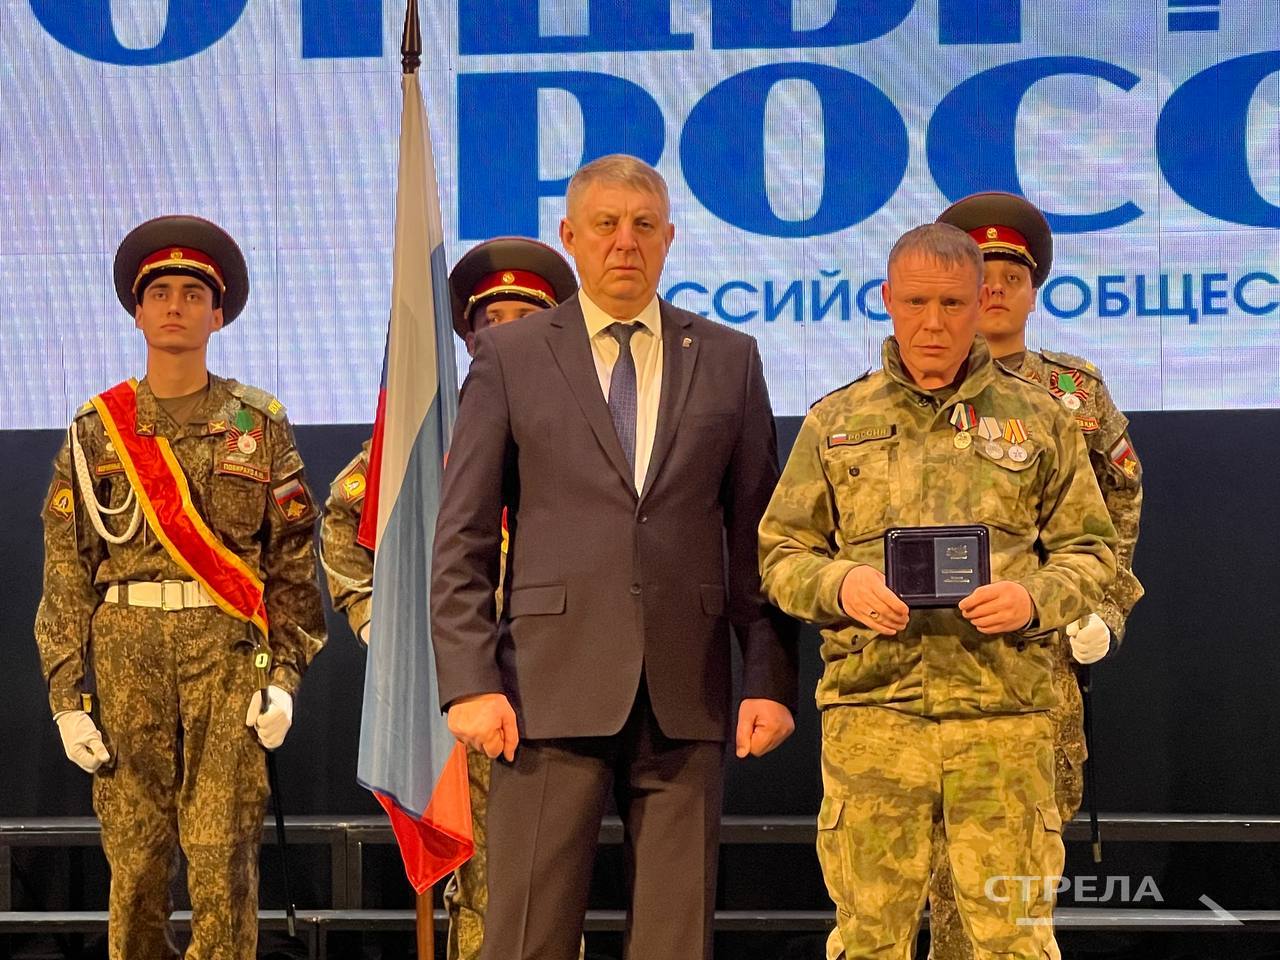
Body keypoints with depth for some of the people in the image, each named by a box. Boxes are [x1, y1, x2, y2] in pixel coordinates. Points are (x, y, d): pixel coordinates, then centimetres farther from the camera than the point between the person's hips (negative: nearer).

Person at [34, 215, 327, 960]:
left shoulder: (260, 424, 8)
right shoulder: (96, 430, 10)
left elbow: (295, 557, 5)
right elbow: (66, 569, 8)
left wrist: (284, 675, -4)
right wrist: (67, 693, 0)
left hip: (228, 651, -1)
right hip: (126, 651, 1)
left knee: (222, 857, -6)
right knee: (133, 858, 2)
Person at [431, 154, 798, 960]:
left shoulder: (728, 359, 11)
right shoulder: (510, 357, 6)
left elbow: (757, 536, 10)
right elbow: (461, 539, 3)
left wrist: (771, 678, 1)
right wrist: (469, 682, -7)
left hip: (685, 692, 2)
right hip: (553, 684, -2)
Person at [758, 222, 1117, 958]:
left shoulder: (1039, 420, 11)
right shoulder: (835, 423, 12)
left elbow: (1091, 551, 11)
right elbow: (781, 552, 13)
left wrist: (1035, 596, -10)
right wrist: (840, 585, -9)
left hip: (1004, 712, 0)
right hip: (871, 709, 0)